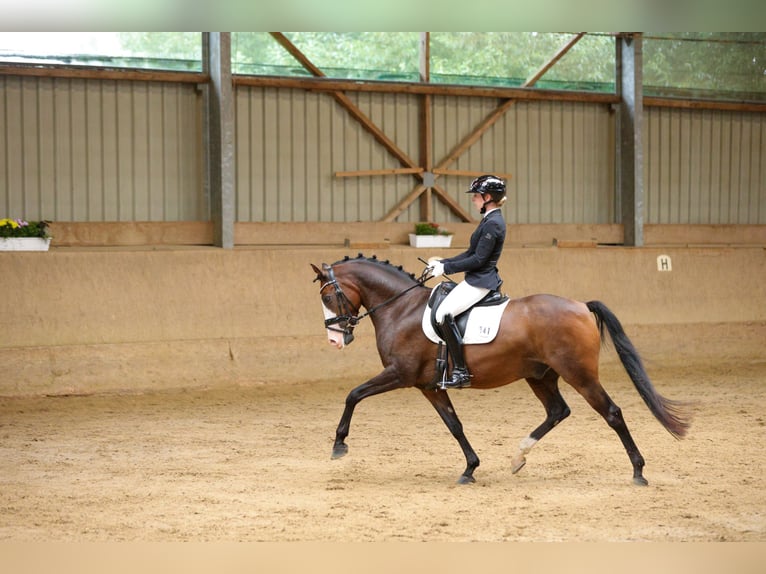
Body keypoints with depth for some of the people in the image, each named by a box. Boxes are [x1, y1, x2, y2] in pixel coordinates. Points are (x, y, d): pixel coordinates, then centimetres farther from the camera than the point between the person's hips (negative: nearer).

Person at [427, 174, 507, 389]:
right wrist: (443, 262, 11)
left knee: (444, 313, -23)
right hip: (478, 280, 11)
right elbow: (470, 253, 18)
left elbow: (478, 260, -20)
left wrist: (446, 267, -16)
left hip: (480, 282, -11)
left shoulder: (492, 224, -17)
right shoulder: (491, 220, 15)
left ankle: (461, 372, -23)